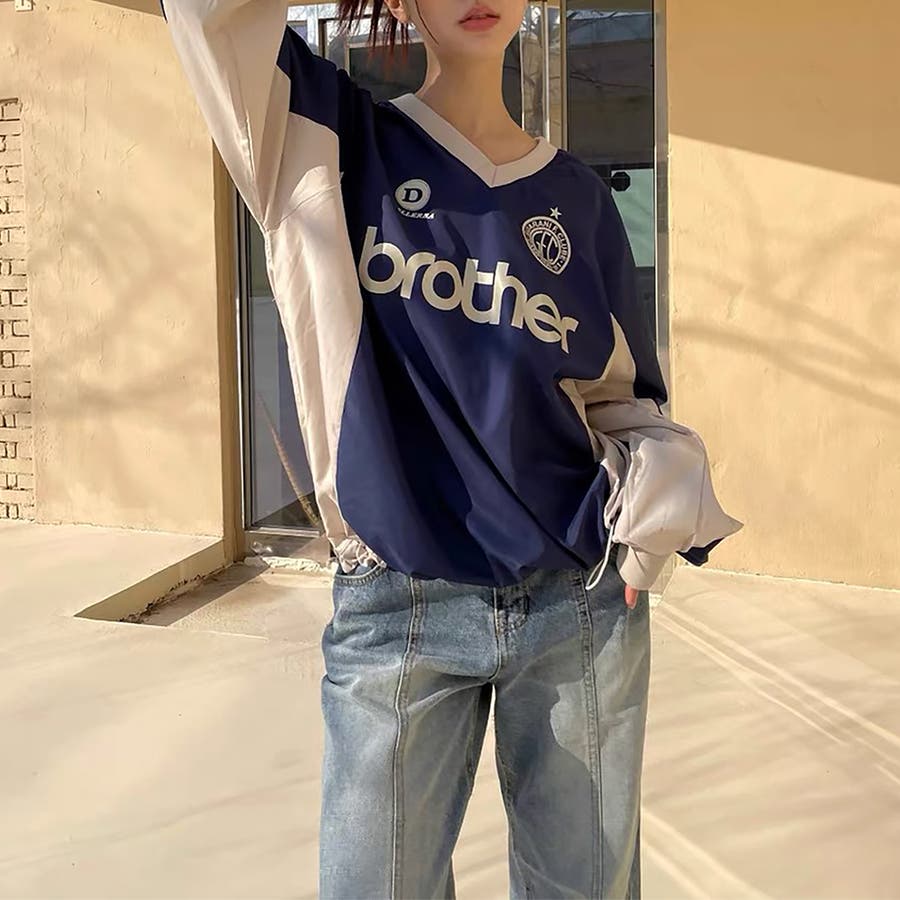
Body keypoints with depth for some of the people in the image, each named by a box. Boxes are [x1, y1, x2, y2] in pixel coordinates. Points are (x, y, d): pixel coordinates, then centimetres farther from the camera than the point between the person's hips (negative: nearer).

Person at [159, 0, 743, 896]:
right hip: (398, 616, -2)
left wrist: (667, 471, -6)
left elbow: (620, 396, 14)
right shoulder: (330, 138, 2)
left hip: (586, 601, 3)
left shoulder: (577, 194, 9)